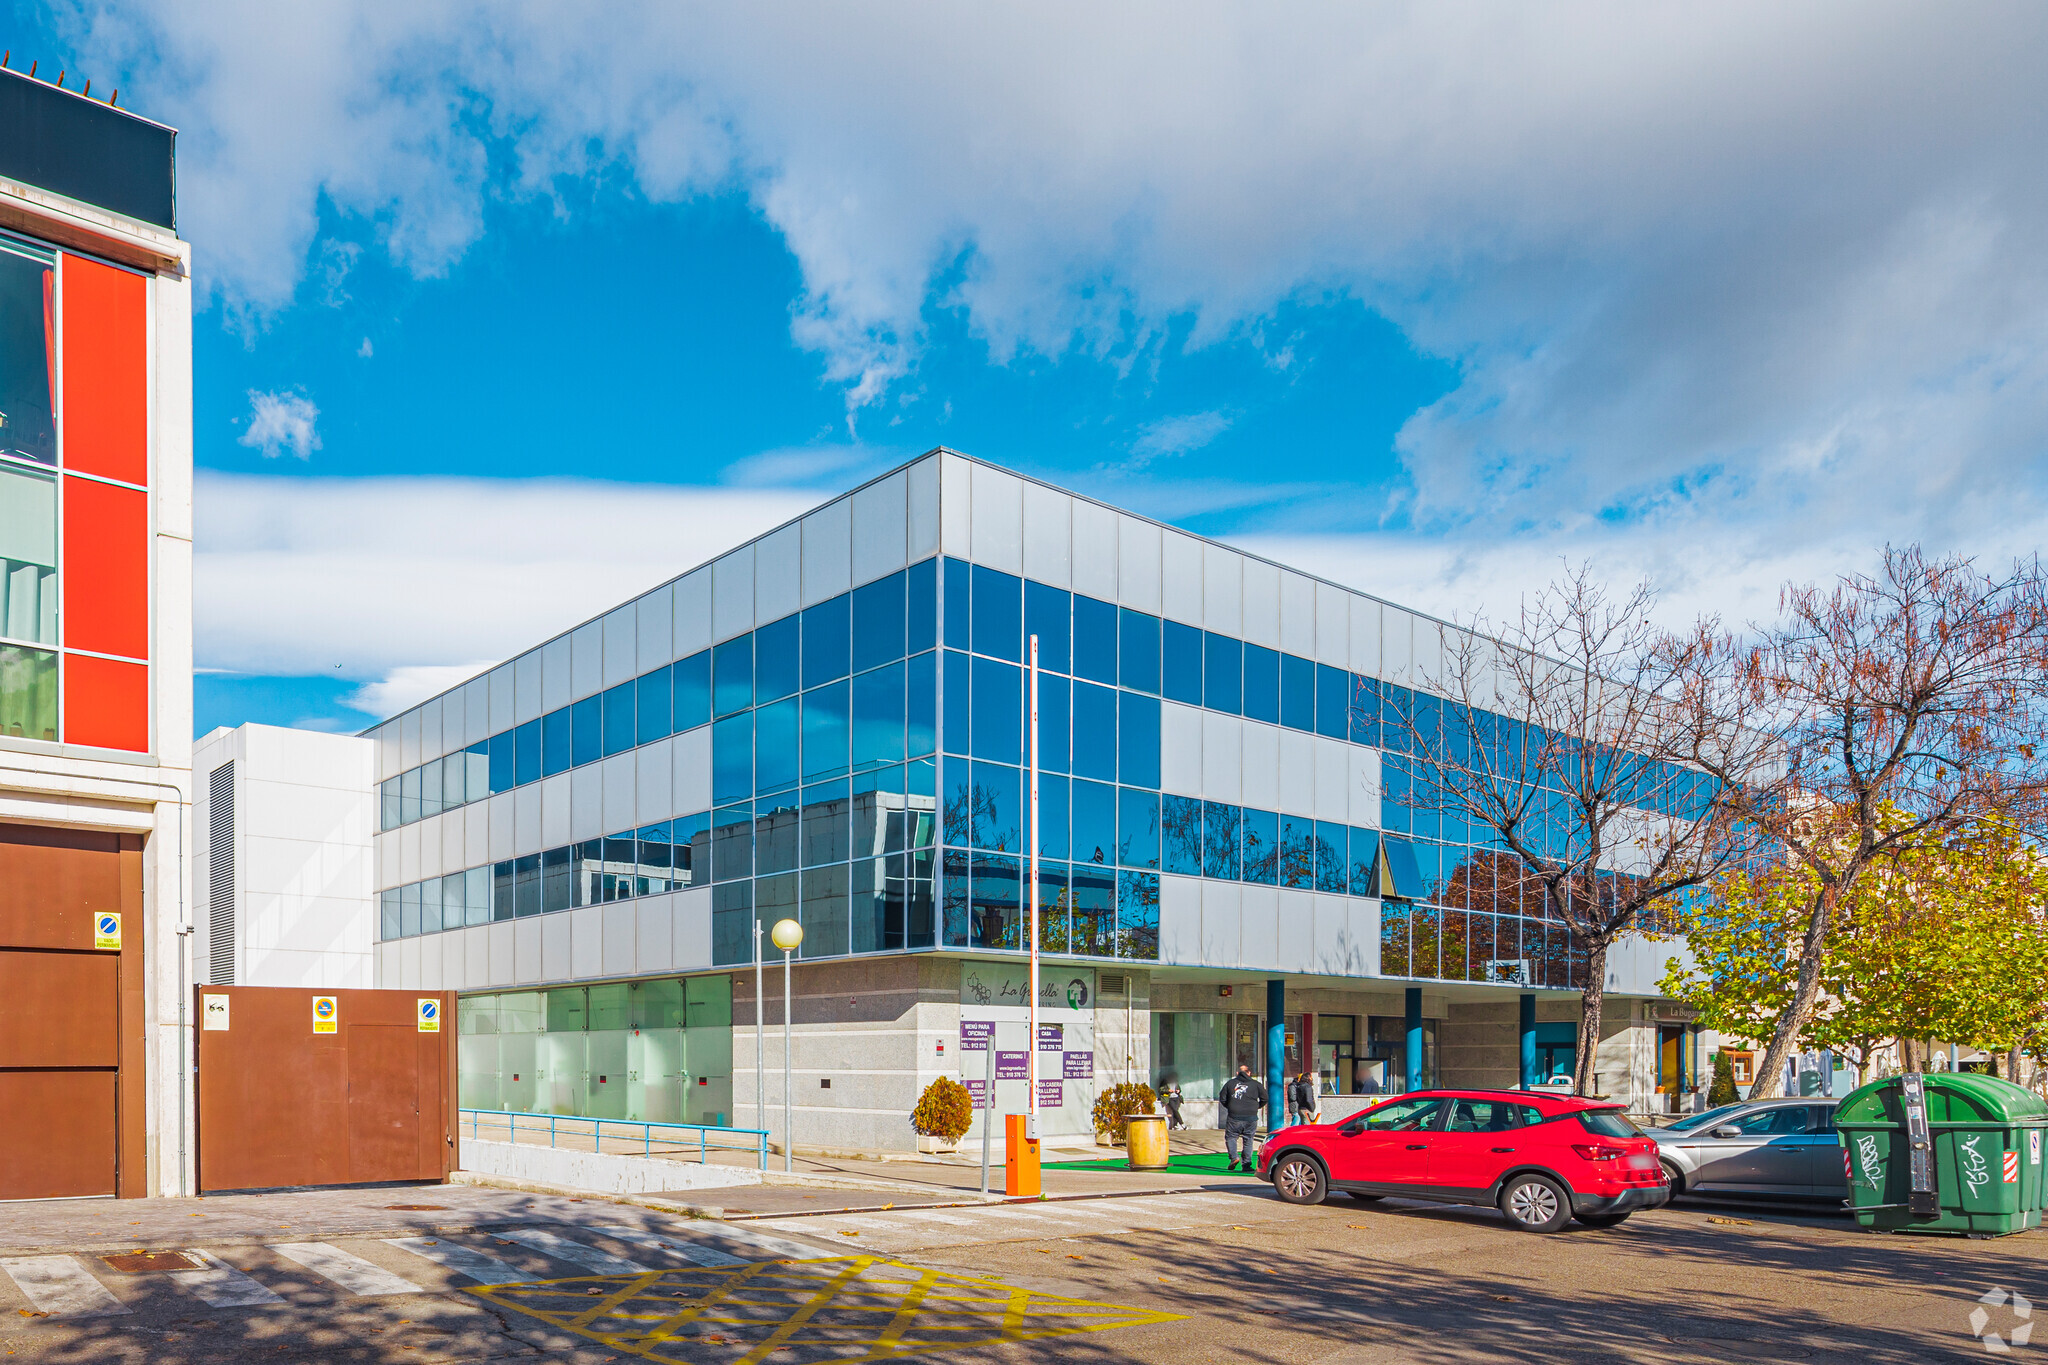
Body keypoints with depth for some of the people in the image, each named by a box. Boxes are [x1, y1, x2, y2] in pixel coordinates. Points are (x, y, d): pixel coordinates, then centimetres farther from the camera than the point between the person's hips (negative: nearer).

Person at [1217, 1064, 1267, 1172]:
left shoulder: (1230, 1083, 6)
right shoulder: (1255, 1084, 6)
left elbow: (1222, 1099, 7)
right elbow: (1264, 1098, 6)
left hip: (1234, 1118, -1)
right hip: (1251, 1118, 1)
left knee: (1230, 1137, 11)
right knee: (1248, 1140, 9)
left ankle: (1234, 1156, -10)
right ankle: (1246, 1164, 7)